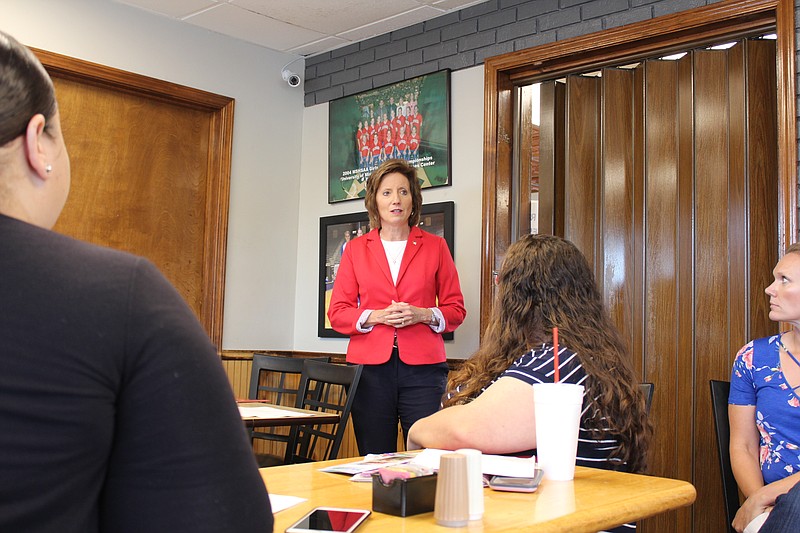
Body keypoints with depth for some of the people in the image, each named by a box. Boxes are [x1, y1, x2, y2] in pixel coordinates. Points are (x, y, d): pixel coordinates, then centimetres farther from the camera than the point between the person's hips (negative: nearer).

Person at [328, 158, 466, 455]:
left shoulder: (435, 246, 11)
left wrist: (424, 314, -8)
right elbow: (337, 313, 8)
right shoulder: (356, 248, 12)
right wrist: (375, 316, -9)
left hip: (422, 366, 0)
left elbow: (456, 309, 11)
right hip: (370, 365, 1)